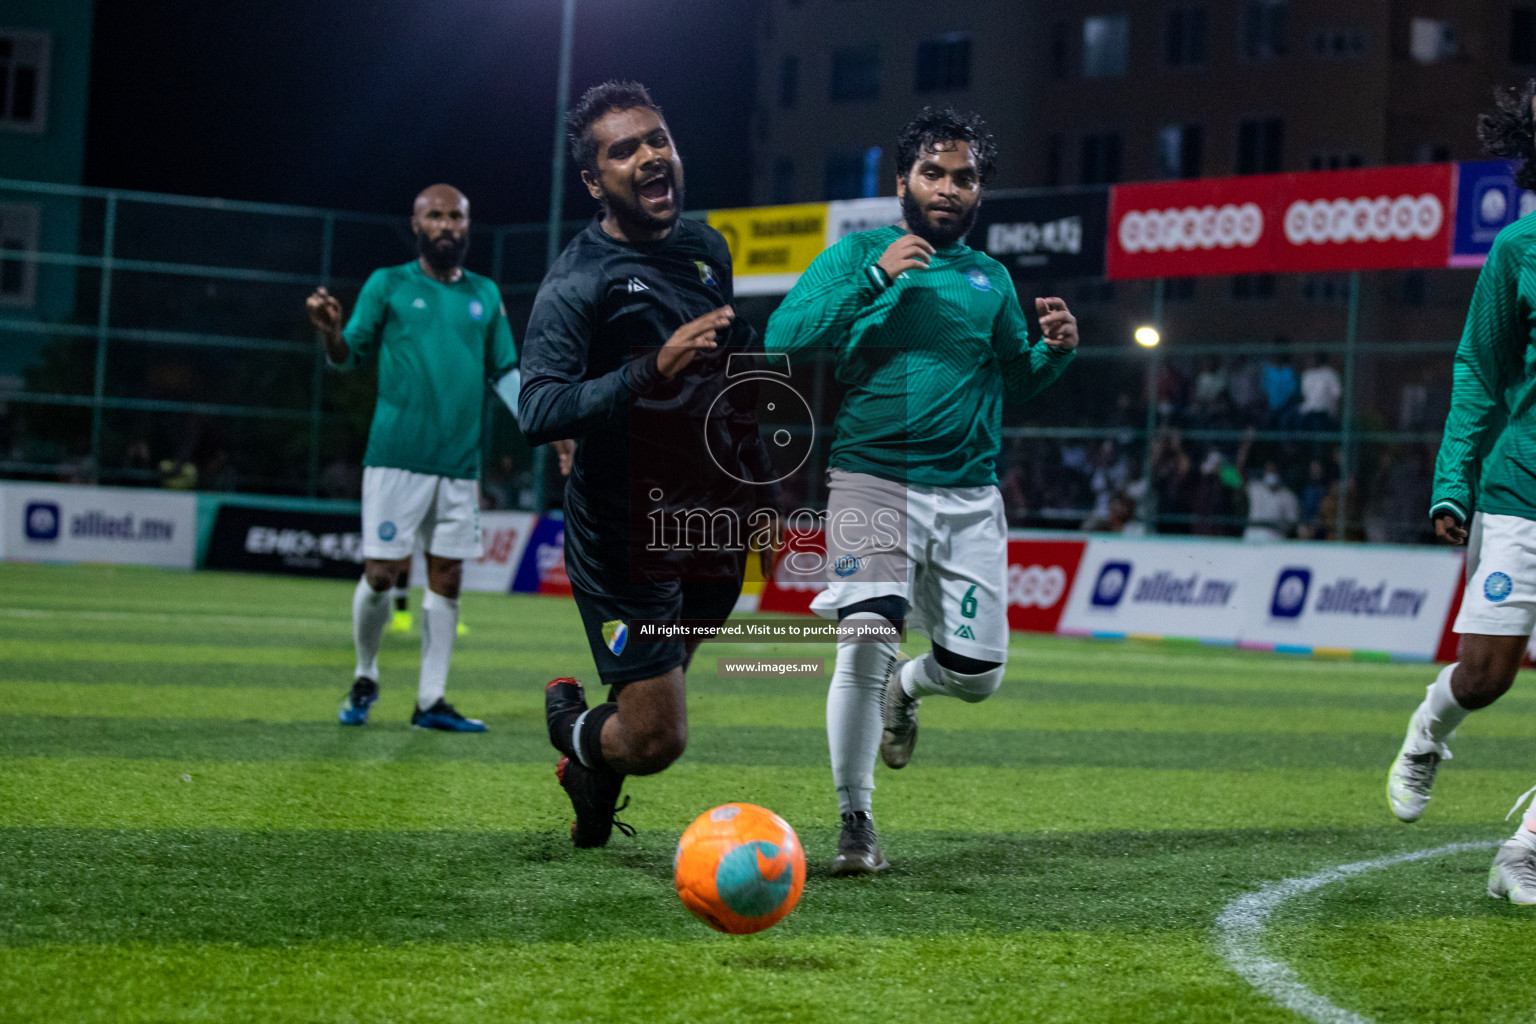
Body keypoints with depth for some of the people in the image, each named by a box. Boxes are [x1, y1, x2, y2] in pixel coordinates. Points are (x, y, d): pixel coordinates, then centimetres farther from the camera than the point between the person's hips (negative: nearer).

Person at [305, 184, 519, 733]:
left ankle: (431, 700, 11)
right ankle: (365, 678, 17)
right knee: (381, 573, -6)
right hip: (396, 457, -4)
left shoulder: (485, 295, 15)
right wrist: (331, 332, -21)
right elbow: (350, 355, 1)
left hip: (460, 462, 4)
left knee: (446, 577, 4)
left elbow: (504, 372, 17)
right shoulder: (388, 285, 5)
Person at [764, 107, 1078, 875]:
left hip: (968, 495, 4)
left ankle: (905, 691, 40)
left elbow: (1012, 380, 24)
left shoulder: (991, 279, 15)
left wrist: (1055, 349, 3)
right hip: (873, 480, -4)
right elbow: (783, 337, -9)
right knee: (866, 639, -22)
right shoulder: (858, 254, 2)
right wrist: (876, 278, -17)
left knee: (977, 673, 2)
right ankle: (854, 823, -7)